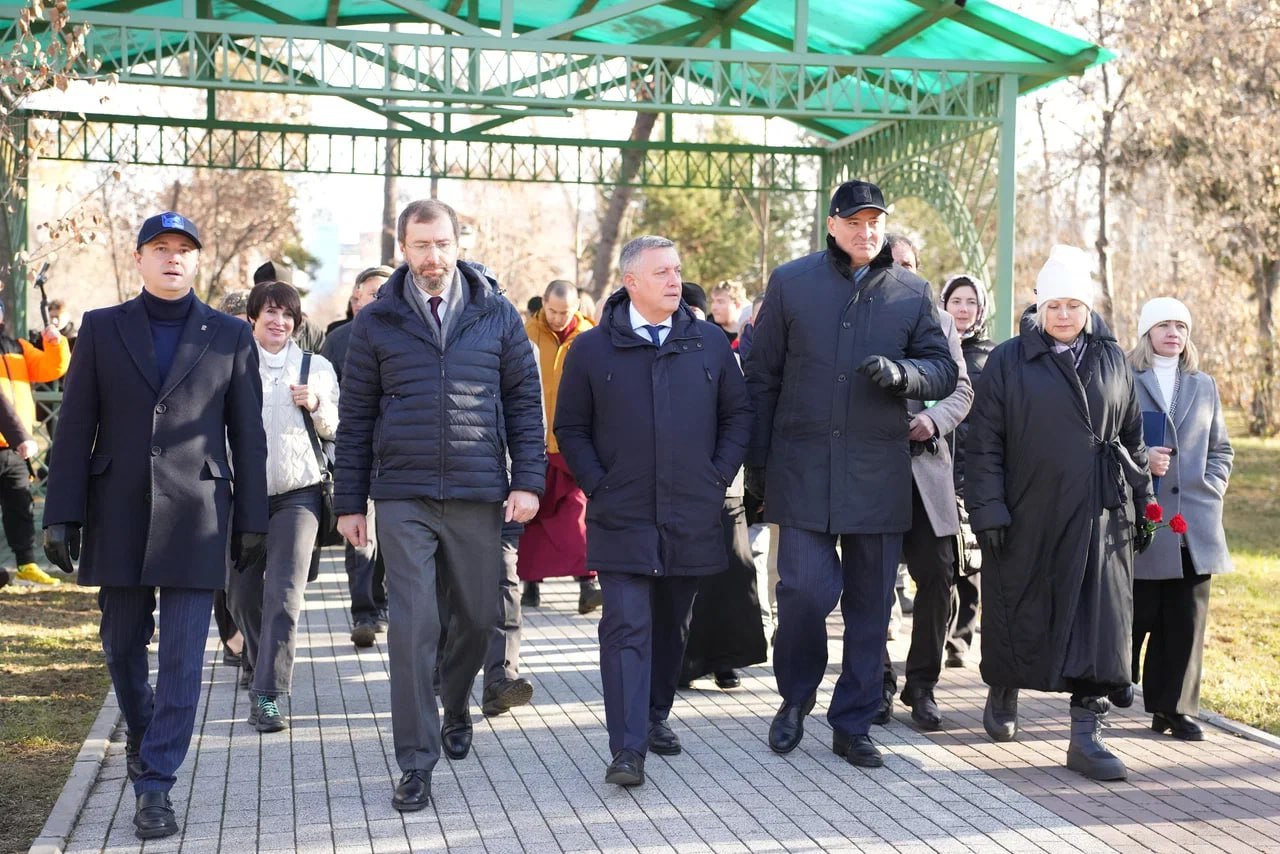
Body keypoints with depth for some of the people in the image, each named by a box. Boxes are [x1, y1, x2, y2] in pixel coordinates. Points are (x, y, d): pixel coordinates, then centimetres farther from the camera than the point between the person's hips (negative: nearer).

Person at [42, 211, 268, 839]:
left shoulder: (230, 336, 5)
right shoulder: (101, 329, 6)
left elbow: (248, 434, 6)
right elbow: (75, 427, 3)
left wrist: (252, 517, 3)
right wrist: (62, 515, -3)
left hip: (195, 515, -1)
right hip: (118, 514, 1)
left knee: (182, 658, -5)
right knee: (122, 644, 14)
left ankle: (155, 787, 1)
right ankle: (142, 735, 41)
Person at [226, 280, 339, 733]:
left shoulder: (316, 367, 6)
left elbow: (334, 431, 11)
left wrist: (316, 406, -7)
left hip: (296, 493, -1)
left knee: (284, 595, -12)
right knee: (243, 592, 11)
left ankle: (268, 694, -13)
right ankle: (258, 664, 38)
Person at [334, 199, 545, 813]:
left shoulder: (497, 316, 5)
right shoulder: (377, 322, 4)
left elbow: (525, 401, 7)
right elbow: (355, 418, 7)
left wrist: (528, 480, -2)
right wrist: (350, 501, 5)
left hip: (478, 495, 1)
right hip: (403, 497, -1)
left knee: (478, 616, 12)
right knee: (412, 626, -6)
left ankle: (455, 705, 42)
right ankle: (416, 763, 2)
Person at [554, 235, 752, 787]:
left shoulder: (709, 343, 7)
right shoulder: (593, 349, 1)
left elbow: (738, 415, 12)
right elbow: (571, 428, 6)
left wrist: (718, 477, 2)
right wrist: (598, 485, -5)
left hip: (692, 517, 3)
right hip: (622, 520, -3)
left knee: (672, 626, 14)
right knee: (627, 628, -9)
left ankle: (656, 716, 32)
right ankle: (628, 749, -10)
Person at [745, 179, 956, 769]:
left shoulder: (912, 293, 8)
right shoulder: (790, 283, 4)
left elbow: (944, 370, 9)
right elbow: (762, 375, 7)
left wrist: (901, 373, -14)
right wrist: (757, 461, 5)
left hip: (879, 471, 2)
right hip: (803, 468, -2)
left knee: (870, 602, 7)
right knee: (805, 590, -10)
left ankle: (853, 724, 20)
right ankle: (796, 696, 18)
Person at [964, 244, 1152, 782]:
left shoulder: (1112, 362, 10)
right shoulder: (1009, 362, -1)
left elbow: (1133, 439, 15)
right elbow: (983, 442, -3)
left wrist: (1142, 504, 13)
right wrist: (987, 510, -10)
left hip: (1097, 517, 2)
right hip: (1025, 517, -2)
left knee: (1097, 624, -4)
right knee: (1018, 615, 10)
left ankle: (1086, 736, 0)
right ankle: (1002, 695, 37)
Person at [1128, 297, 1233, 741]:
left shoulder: (1203, 386, 16)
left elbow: (1221, 449, 18)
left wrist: (1210, 489, 4)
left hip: (1194, 522, 4)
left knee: (1186, 619, 4)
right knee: (1135, 616, -1)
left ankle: (1176, 709, 11)